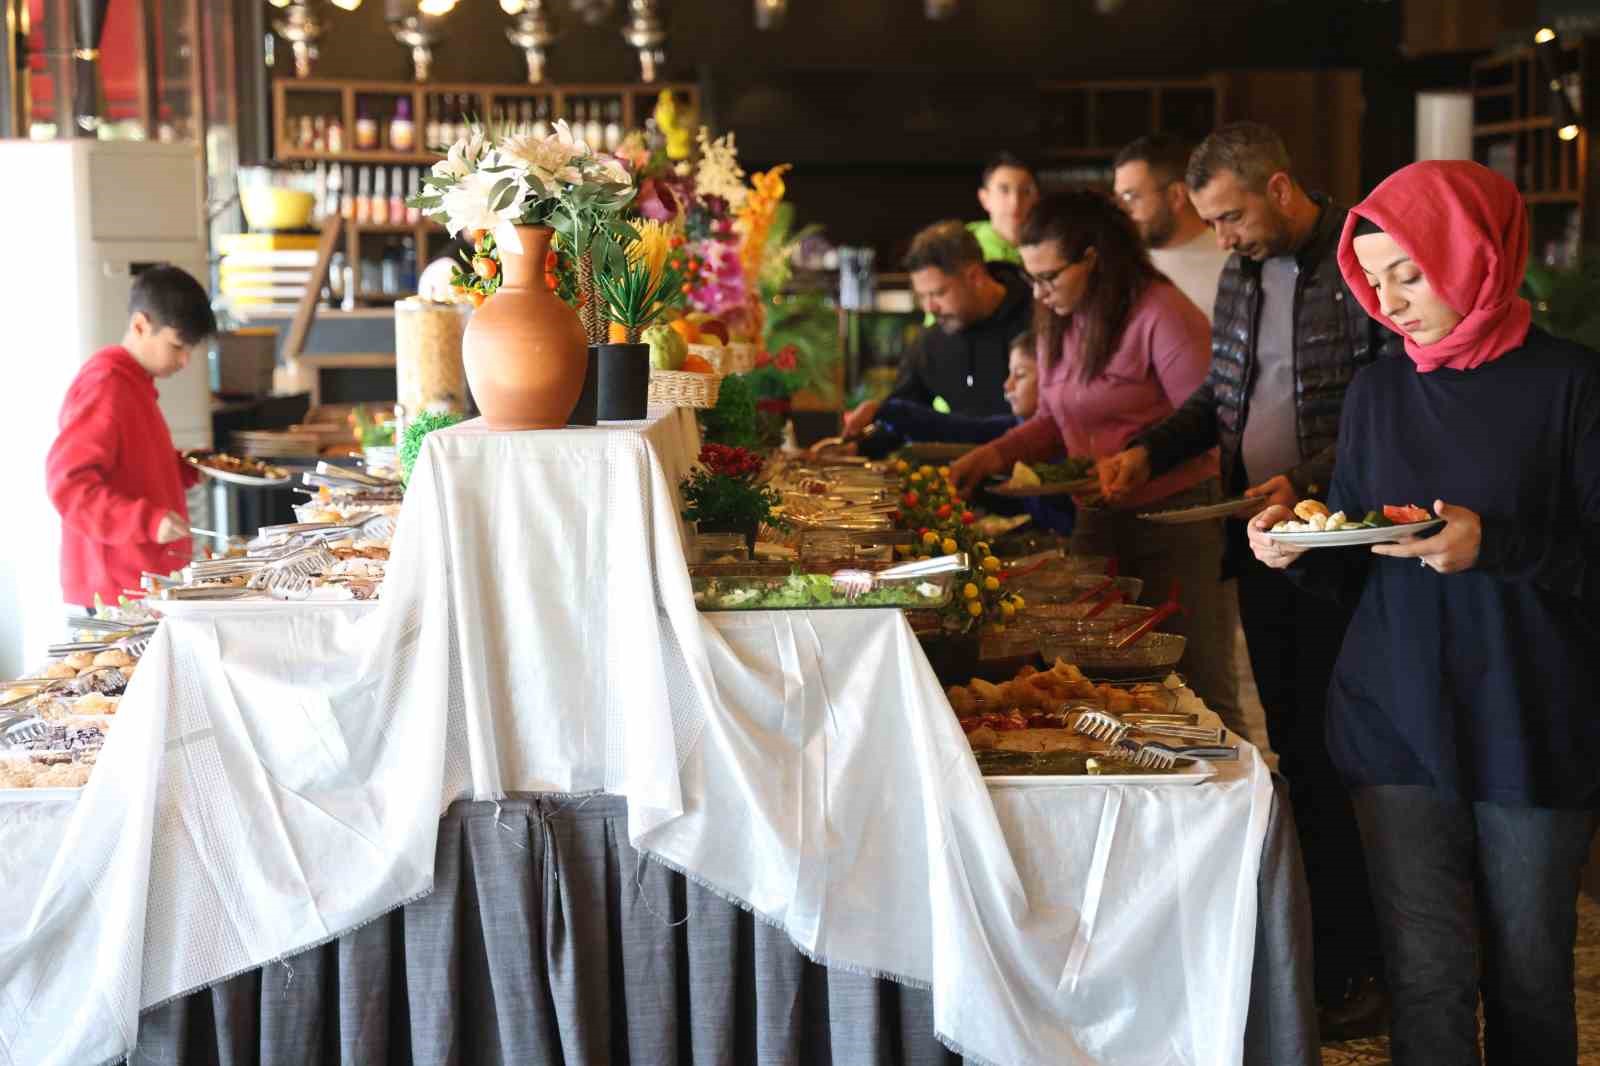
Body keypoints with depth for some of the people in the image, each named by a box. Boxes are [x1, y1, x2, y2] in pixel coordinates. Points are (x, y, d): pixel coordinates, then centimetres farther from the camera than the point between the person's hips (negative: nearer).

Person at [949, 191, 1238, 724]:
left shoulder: (1159, 313, -15)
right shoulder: (1058, 322, 10)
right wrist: (995, 454, 1)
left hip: (1174, 516, -7)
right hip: (1097, 518, 8)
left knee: (1195, 680, -2)